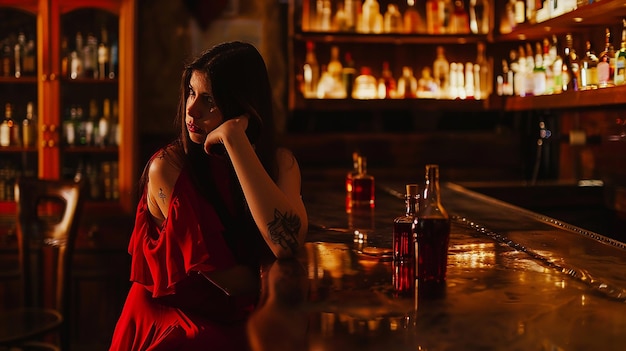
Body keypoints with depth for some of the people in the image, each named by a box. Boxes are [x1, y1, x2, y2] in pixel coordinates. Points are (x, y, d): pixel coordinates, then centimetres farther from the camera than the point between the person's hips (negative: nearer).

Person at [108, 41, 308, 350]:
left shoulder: (279, 162, -1)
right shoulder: (167, 167, -11)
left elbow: (288, 244, -23)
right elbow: (223, 277, -15)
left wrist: (235, 140, -22)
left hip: (246, 322, 3)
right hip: (173, 319, -3)